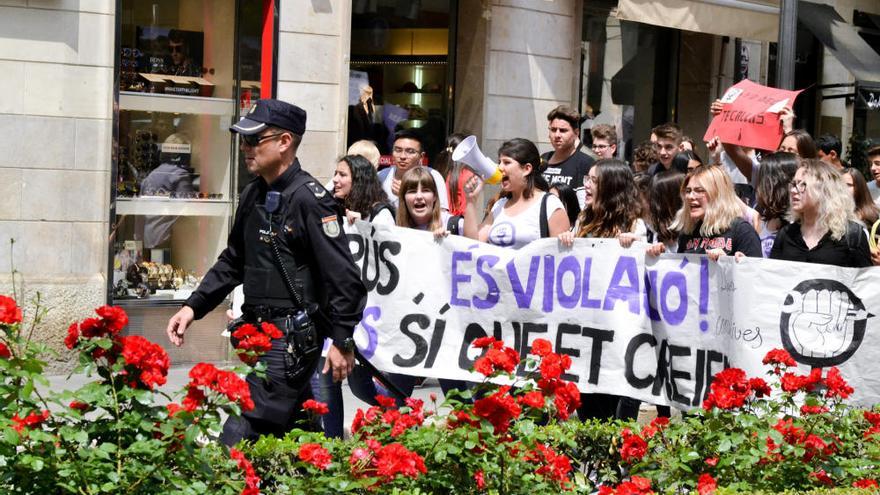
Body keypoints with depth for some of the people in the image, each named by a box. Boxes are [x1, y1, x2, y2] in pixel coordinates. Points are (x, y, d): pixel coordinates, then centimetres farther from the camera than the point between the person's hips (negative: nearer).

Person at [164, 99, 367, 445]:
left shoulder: (309, 199, -14)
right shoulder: (253, 195, 13)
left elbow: (342, 275, -15)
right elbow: (232, 262, 24)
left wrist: (342, 341, -15)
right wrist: (194, 306, 15)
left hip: (292, 336, -9)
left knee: (242, 433, -14)